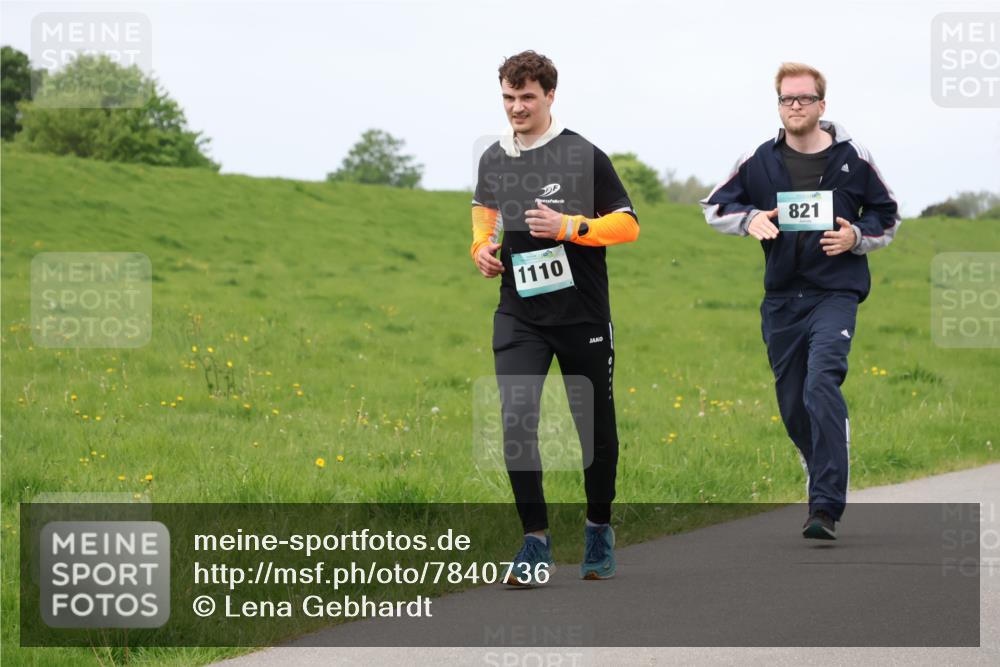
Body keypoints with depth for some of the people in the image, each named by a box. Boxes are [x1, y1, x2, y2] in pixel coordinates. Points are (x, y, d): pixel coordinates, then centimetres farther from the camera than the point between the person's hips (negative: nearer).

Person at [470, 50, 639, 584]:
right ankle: (535, 542, -6)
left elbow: (628, 224, -7)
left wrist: (567, 226, -20)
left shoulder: (583, 156, -8)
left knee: (595, 428, 7)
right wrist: (482, 247, 5)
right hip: (519, 315, 3)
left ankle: (598, 530, 28)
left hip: (583, 315, -3)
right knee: (516, 420, -13)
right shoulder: (493, 159, 6)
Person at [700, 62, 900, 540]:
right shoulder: (760, 161, 5)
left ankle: (826, 508, -25)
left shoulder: (853, 159, 1)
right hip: (782, 297, 4)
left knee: (822, 385, -23)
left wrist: (856, 236, -9)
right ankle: (827, 483, 31)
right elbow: (715, 206, 11)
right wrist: (749, 218, -10)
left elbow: (887, 217, 11)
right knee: (793, 406, 8)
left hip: (835, 291, -4)